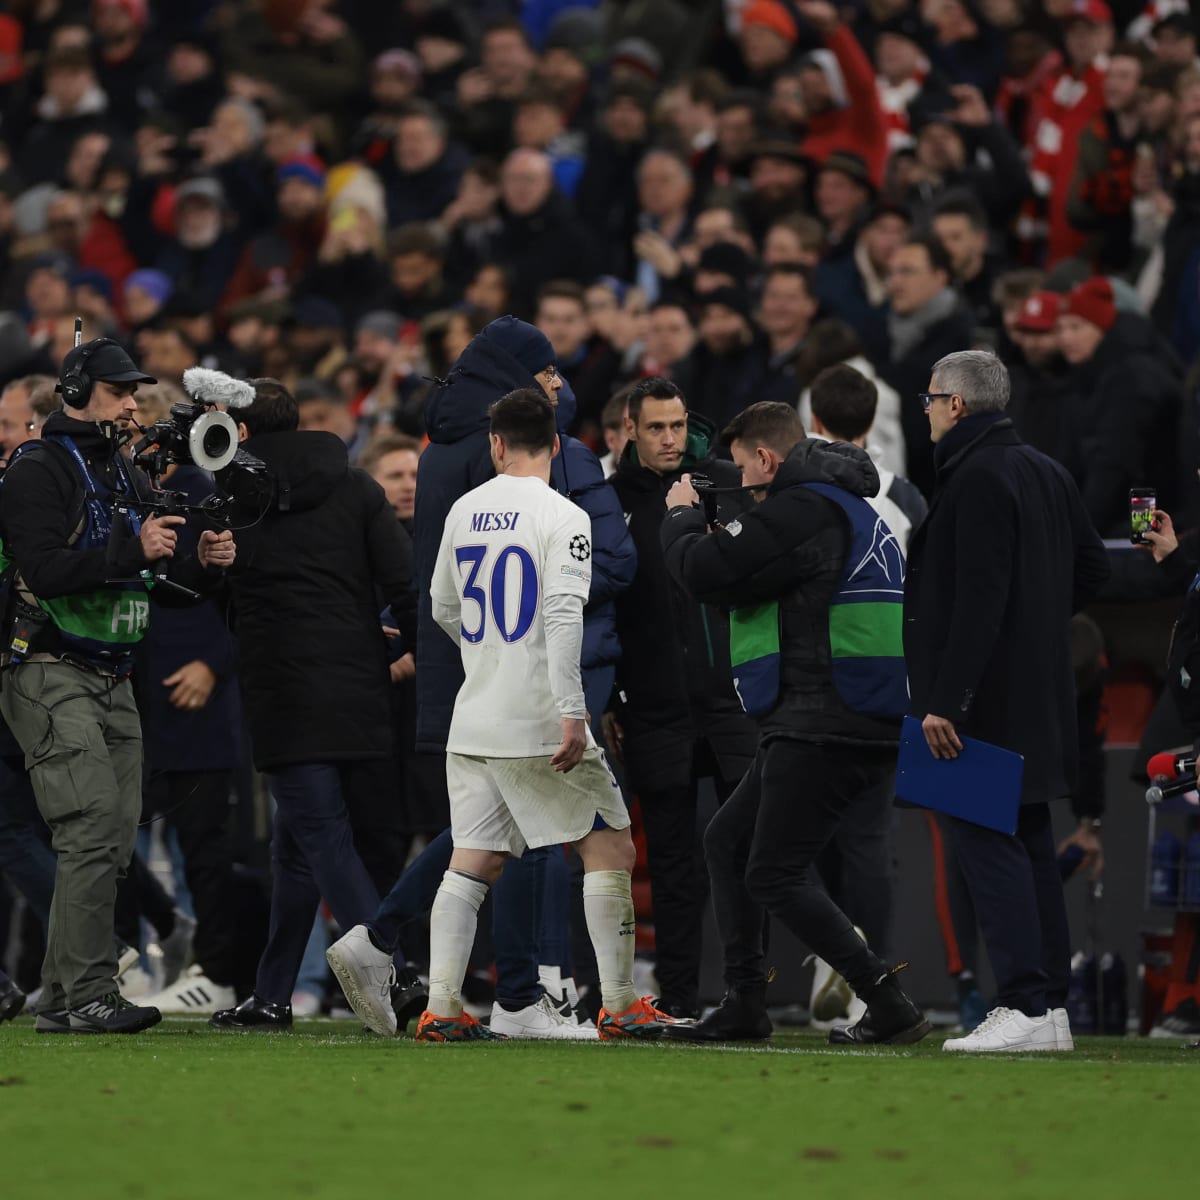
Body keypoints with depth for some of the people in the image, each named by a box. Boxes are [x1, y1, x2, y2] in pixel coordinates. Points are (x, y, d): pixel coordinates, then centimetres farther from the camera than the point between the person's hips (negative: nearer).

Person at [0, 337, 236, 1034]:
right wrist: (133, 549, -26)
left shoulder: (124, 479, 19)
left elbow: (156, 585, 21)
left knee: (113, 843, 5)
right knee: (94, 827, -17)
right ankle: (88, 995, -18)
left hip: (113, 683, 9)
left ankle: (63, 1001, 10)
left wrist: (203, 565, 1)